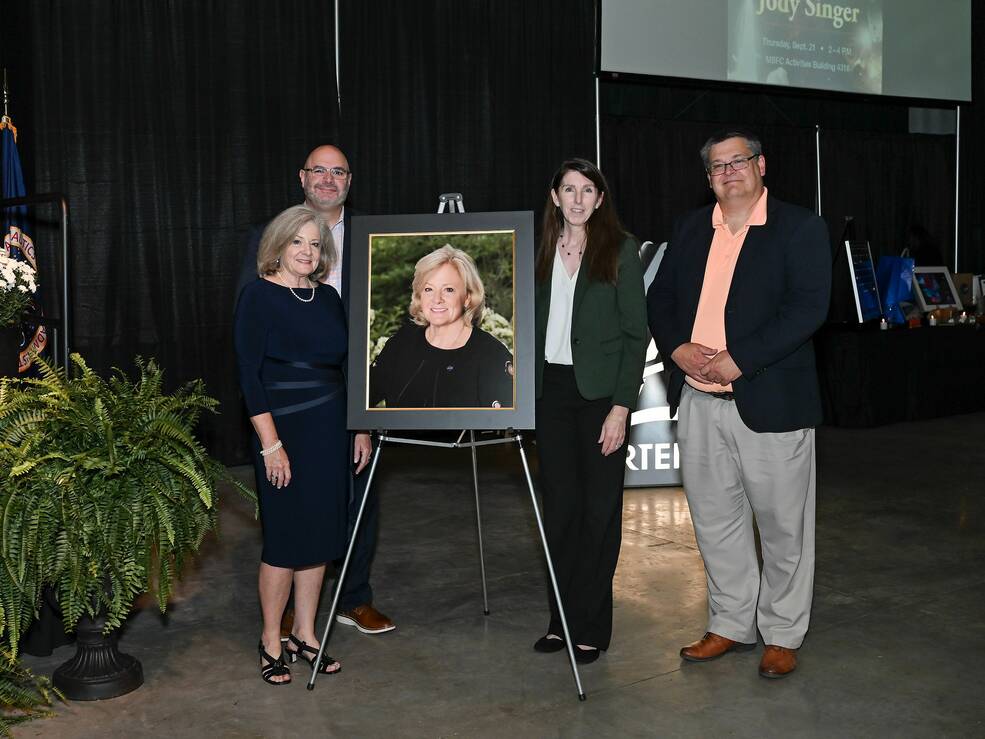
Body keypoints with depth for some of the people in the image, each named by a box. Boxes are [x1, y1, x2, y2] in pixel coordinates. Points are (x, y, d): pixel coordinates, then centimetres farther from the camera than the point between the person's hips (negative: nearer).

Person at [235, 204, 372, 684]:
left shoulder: (327, 298, 10)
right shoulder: (258, 296, -7)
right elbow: (249, 374, -12)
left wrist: (361, 428, 11)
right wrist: (271, 444, -17)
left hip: (329, 429, 6)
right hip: (283, 432, -6)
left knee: (320, 536, 10)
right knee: (285, 538, 0)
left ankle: (304, 635, 24)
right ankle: (270, 643, 16)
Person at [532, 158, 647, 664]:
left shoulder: (620, 249, -3)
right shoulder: (541, 251, 10)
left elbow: (636, 332, -6)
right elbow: (532, 325, 12)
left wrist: (622, 405, -13)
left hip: (600, 390, -4)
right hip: (552, 389, 4)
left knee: (600, 508, 3)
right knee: (559, 505, 7)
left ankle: (592, 626, 15)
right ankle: (562, 618, 20)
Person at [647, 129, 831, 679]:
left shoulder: (800, 228, -4)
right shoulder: (691, 228, 13)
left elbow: (808, 308, -14)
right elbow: (660, 297, 12)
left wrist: (736, 361, -20)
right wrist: (677, 349, -8)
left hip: (769, 402, -5)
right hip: (698, 402, 5)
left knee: (783, 525, 7)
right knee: (715, 520, 14)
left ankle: (783, 635, 23)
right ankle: (731, 624, 30)